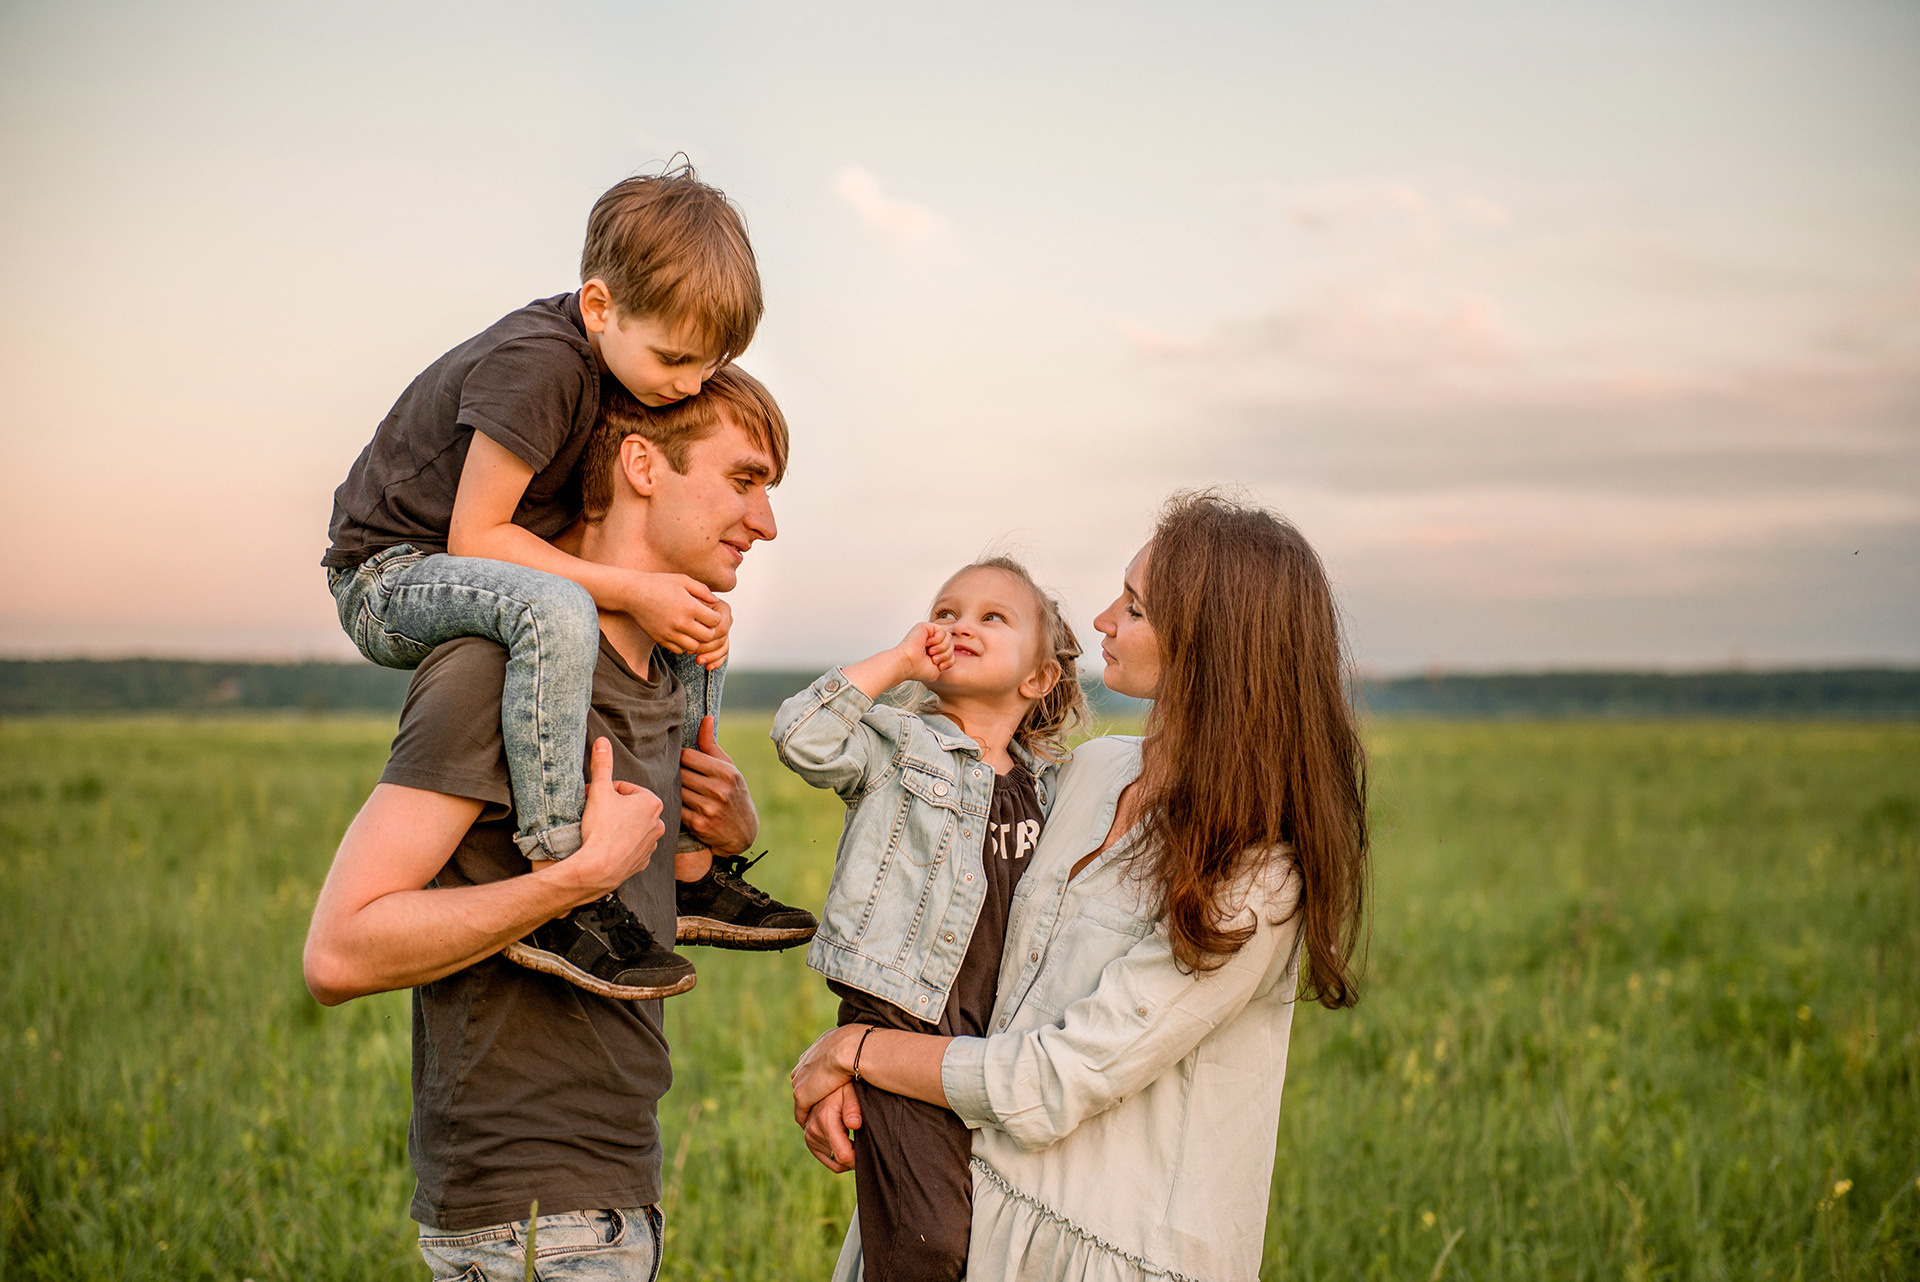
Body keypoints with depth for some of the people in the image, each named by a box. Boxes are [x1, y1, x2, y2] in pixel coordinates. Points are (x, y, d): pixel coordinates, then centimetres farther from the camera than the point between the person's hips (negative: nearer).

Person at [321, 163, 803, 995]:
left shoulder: (632, 361, 0)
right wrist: (631, 591, -29)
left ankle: (683, 858, 10)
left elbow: (581, 527, 4)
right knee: (557, 612, -39)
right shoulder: (536, 365, -28)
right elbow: (474, 535, -26)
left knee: (692, 616, 9)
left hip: (489, 572, 9)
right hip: (389, 572, -9)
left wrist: (690, 608, -12)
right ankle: (558, 873, -34)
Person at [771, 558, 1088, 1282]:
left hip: (1000, 1040, 5)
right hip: (900, 1025, -5)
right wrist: (897, 662, -10)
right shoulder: (899, 744, 1)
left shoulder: (1043, 783, 15)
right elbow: (802, 736, -18)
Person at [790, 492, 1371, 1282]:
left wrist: (857, 1049, -10)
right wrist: (843, 1073, -4)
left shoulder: (1254, 883, -21)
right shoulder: (1092, 772, 2)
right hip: (981, 1193, 6)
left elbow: (1053, 1085, -20)